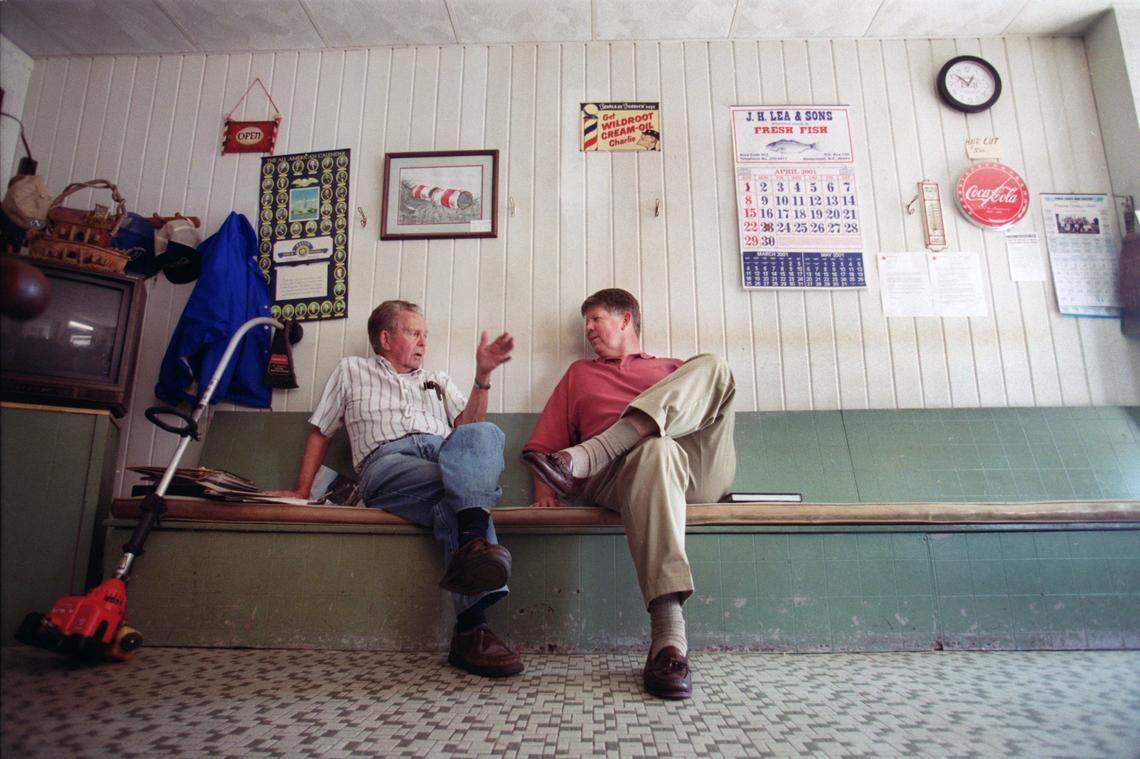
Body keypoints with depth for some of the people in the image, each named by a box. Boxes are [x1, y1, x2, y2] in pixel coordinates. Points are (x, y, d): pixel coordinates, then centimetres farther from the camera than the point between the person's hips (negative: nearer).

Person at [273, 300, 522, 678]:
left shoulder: (438, 381, 36)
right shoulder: (352, 370, 30)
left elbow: (467, 427, 18)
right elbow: (320, 433, 26)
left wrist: (483, 375, 5)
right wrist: (300, 491, 12)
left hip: (445, 455, 3)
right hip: (386, 461, -2)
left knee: (484, 433, -34)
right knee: (459, 490, -36)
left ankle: (473, 545, -55)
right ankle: (472, 626, -48)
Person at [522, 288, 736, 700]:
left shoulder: (675, 370, 32)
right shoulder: (579, 374, 31)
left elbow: (713, 411, 19)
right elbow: (545, 442, 22)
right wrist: (543, 489, 3)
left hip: (700, 472, 2)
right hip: (621, 475, -1)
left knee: (712, 366, -19)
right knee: (655, 450, -38)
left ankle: (583, 460, -31)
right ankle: (669, 641, -46)